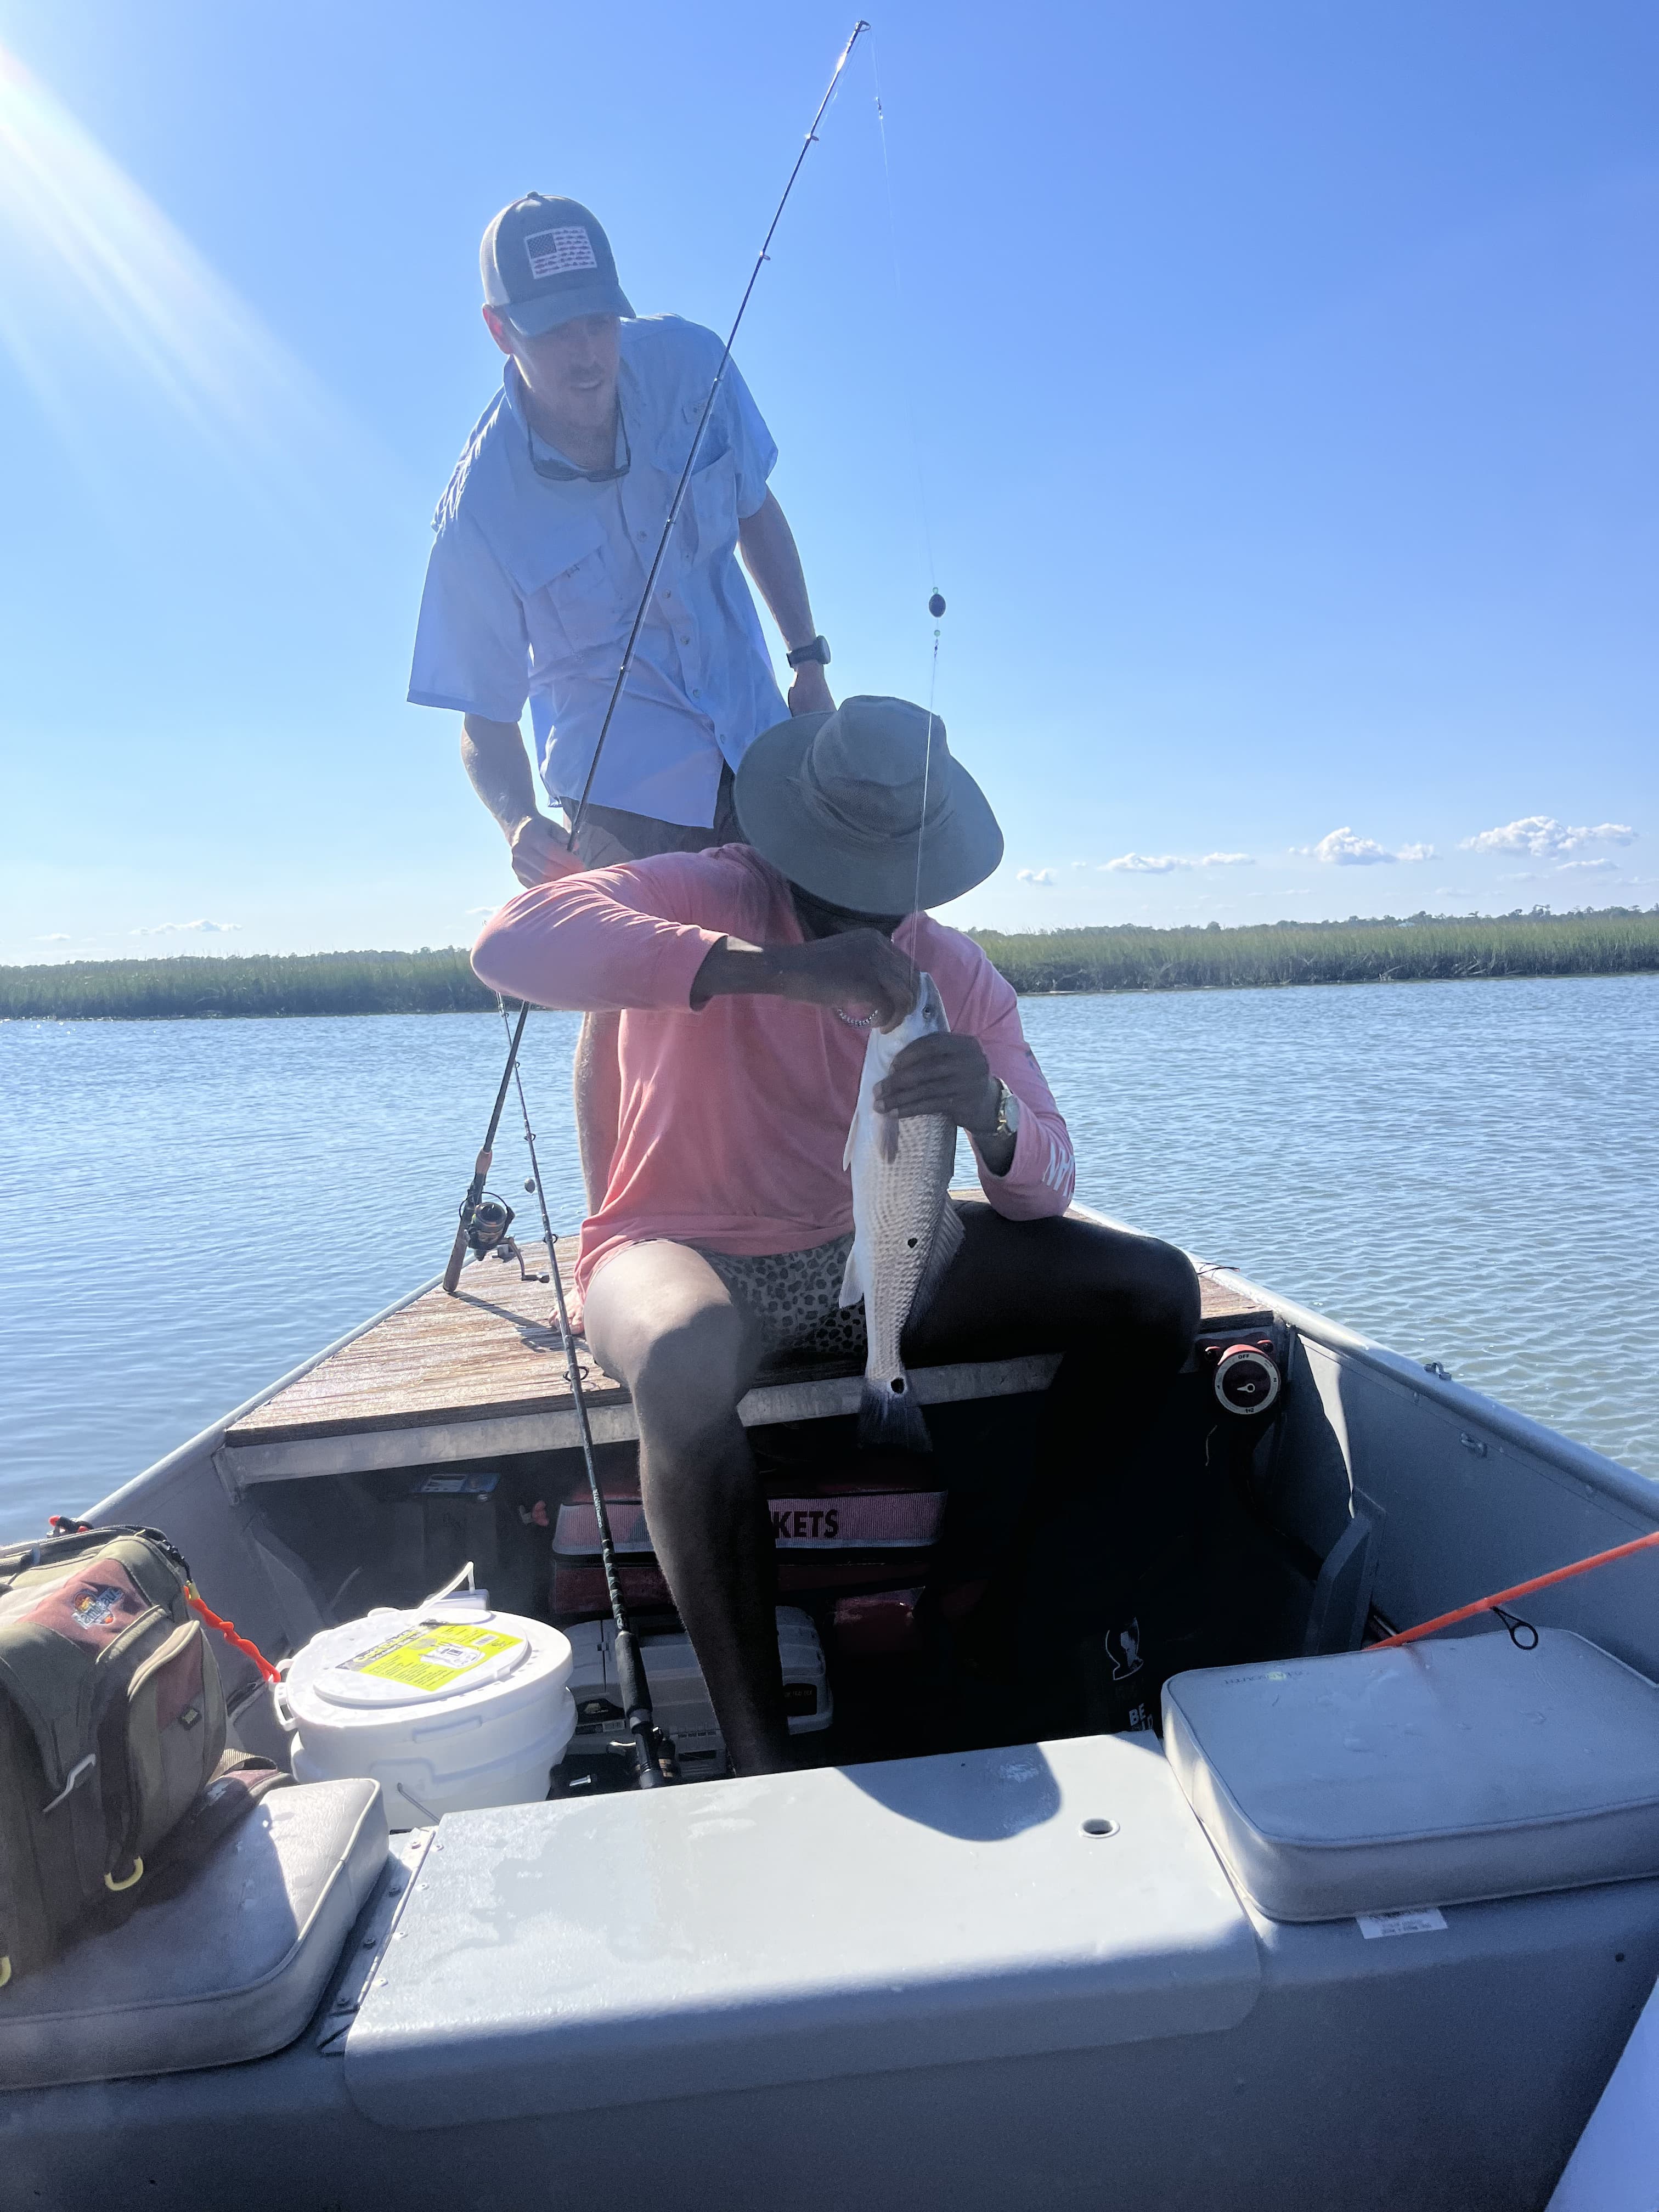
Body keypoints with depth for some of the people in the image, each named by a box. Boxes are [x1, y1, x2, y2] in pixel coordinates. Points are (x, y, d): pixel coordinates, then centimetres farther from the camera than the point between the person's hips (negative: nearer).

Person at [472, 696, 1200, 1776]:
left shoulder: (954, 970, -1)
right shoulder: (708, 897, -13)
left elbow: (1045, 1188, -6)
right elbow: (512, 941, -34)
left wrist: (993, 1121, -33)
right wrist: (774, 966, -43)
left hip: (873, 1251, 5)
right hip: (694, 1252, -4)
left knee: (1157, 1289, -9)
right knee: (686, 1364, -42)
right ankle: (760, 1750, -24)